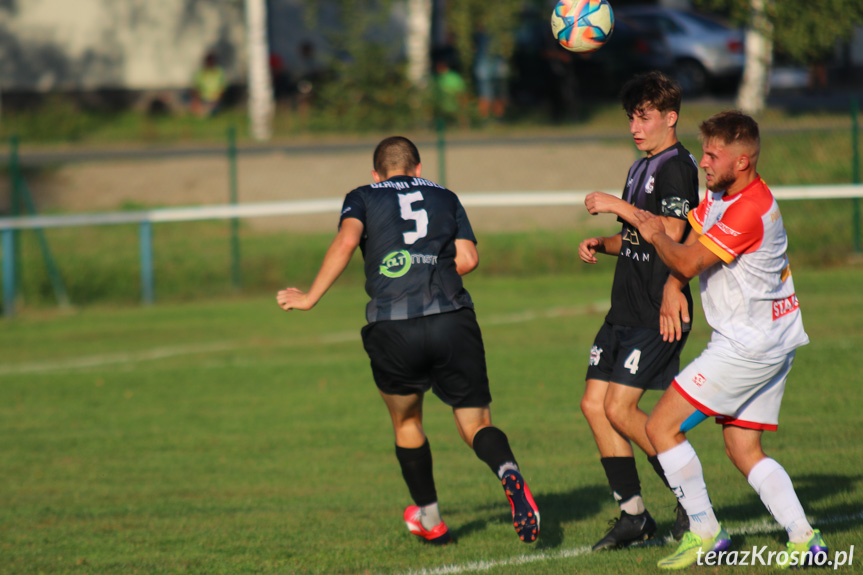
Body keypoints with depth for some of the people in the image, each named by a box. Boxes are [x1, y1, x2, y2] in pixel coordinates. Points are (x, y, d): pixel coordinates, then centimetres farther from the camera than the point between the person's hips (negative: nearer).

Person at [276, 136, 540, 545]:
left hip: (392, 327, -1)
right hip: (453, 320, 1)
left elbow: (346, 241, -4)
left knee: (406, 423, 23)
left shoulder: (362, 197, 16)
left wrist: (311, 297, 0)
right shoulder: (444, 197, 21)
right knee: (475, 425, 7)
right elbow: (468, 258, 9)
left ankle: (429, 519, 31)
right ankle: (508, 471, -26)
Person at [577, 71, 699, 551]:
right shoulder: (641, 169, 19)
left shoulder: (676, 166, -11)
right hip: (627, 309, 10)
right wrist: (601, 245, 9)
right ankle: (633, 515, 10)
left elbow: (671, 231, -24)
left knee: (620, 408, -13)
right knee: (595, 404, 4)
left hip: (658, 313, -10)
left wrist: (618, 206, -19)